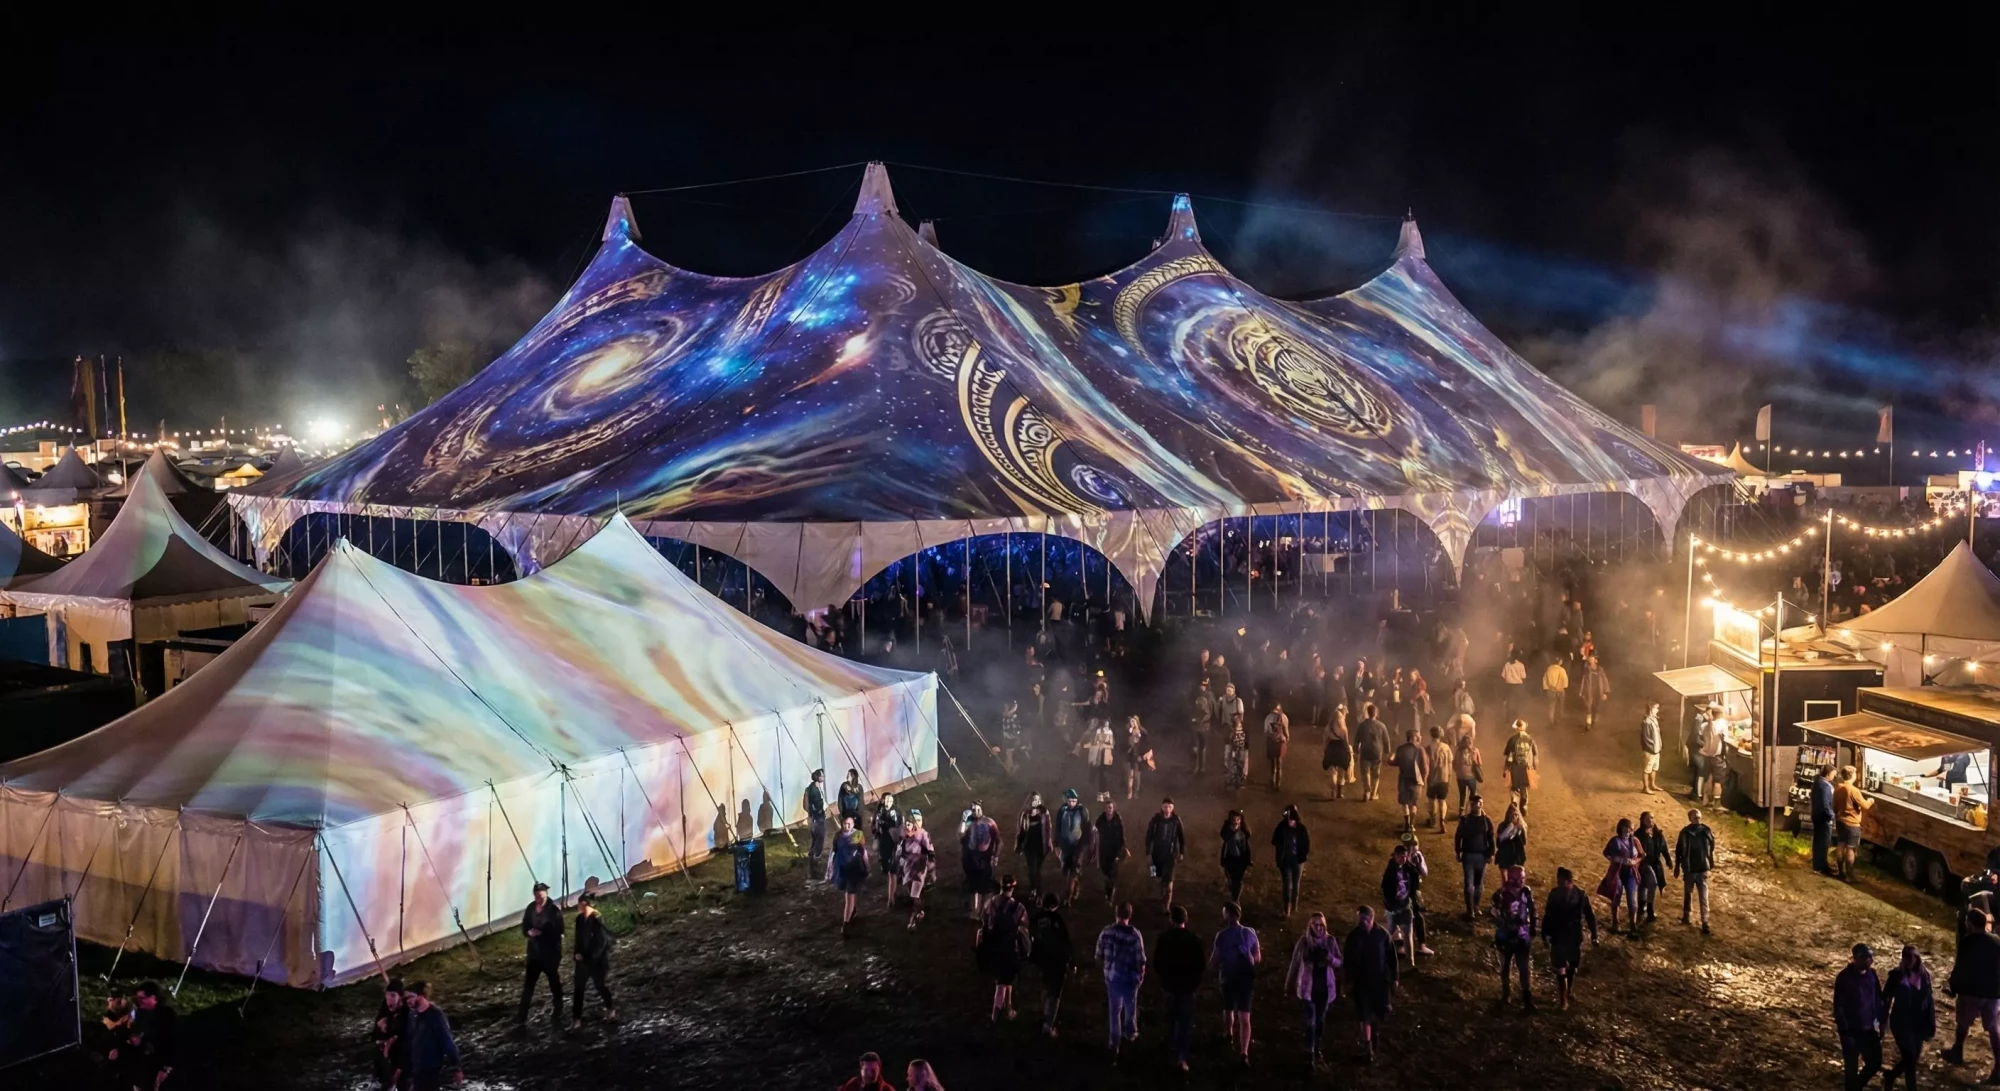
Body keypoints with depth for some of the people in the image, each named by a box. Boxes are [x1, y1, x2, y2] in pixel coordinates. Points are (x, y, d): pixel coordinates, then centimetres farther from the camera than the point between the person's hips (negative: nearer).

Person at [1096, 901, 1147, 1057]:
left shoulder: (1106, 932, -11)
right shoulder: (1134, 935, -23)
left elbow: (1099, 955, -1)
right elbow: (1140, 959, -16)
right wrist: (1141, 974, 4)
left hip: (1111, 975, 2)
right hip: (1129, 976, -2)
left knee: (1114, 1009, 16)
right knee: (1130, 1007, 23)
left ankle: (1115, 1043, 19)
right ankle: (1130, 1033, 46)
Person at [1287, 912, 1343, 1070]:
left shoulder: (1330, 940, -3)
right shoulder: (1304, 941, -10)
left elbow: (1339, 962, 2)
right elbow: (1295, 963, -3)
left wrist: (1330, 958, -20)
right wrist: (1289, 983, 2)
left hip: (1325, 986, 3)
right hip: (1309, 986, -3)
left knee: (1321, 1020, 13)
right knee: (1311, 1020, -8)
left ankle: (1317, 1051, 27)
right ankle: (1309, 1054, -5)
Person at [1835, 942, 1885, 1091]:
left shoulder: (1871, 974, -1)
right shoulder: (1844, 977, -18)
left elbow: (1878, 1000, 10)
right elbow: (1838, 1007, -15)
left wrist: (1881, 1023, 8)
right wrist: (1844, 1031, -17)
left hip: (1869, 1029, 6)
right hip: (1851, 1030, -6)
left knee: (1875, 1062, 12)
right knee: (1852, 1069, 5)